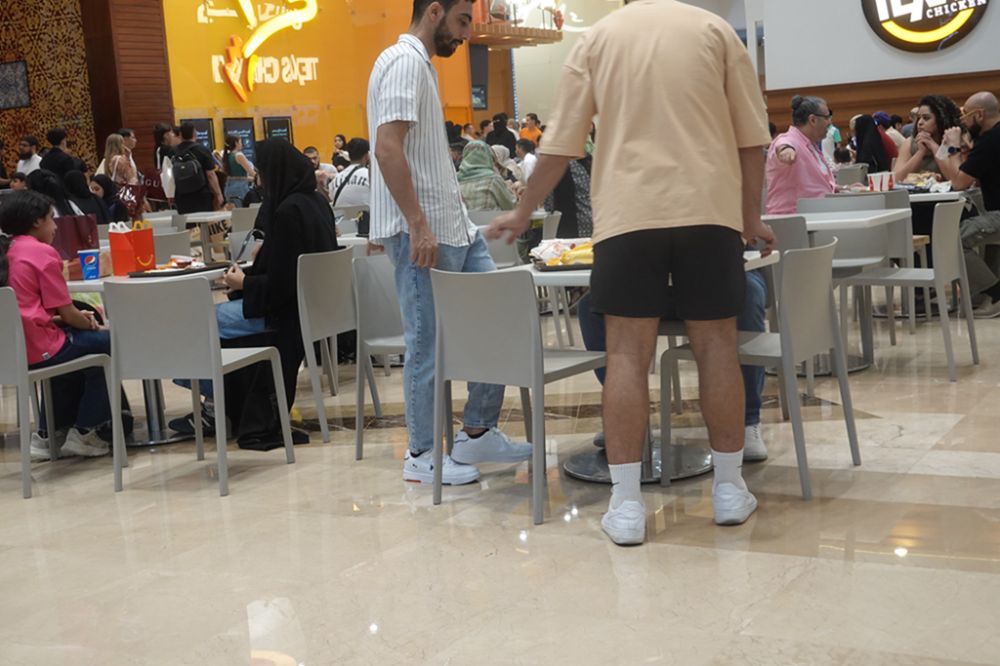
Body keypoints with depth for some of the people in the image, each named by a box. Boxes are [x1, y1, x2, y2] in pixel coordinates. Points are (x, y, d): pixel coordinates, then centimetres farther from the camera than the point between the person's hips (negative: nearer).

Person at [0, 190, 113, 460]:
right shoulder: (42, 252, -11)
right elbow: (66, 311, -9)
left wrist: (76, 318, 12)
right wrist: (91, 325, 11)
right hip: (38, 349, -8)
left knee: (76, 339, 32)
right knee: (107, 344, 10)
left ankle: (48, 434, 28)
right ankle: (83, 433, 15)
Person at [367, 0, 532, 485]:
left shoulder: (419, 64, 18)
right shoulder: (405, 62, -12)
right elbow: (387, 149, -22)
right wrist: (419, 226, -24)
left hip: (455, 227, 10)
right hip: (422, 233, -10)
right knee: (429, 345, -1)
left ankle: (478, 433, 19)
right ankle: (422, 454, 12)